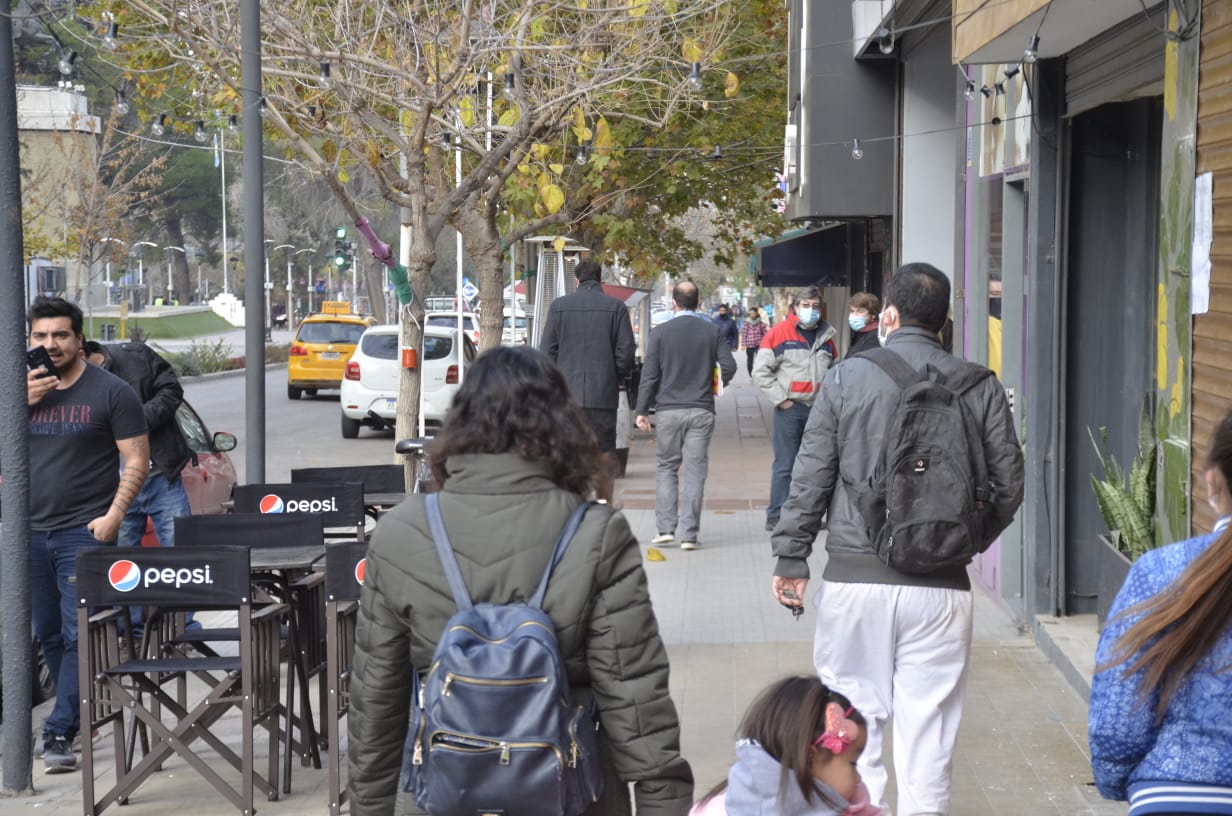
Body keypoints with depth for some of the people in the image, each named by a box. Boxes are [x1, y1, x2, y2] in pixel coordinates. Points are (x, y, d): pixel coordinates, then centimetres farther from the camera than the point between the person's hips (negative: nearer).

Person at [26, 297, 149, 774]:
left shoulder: (110, 392, -1)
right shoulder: (21, 389, 11)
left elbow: (136, 460, -2)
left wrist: (113, 515, -14)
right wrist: (22, 403, -7)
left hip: (85, 532, -5)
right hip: (30, 532, 5)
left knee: (78, 636, -9)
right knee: (48, 634, 10)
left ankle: (60, 734, -9)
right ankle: (79, 711, 25)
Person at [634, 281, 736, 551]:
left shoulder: (661, 332, -3)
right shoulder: (712, 331, 1)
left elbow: (649, 374, -4)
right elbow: (729, 366, -4)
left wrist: (642, 410, 2)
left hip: (668, 410, -1)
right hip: (701, 410, 1)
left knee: (666, 467, 11)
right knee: (695, 471, 3)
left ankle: (665, 528, 2)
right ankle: (689, 534, -1)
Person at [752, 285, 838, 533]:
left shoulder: (826, 336, 13)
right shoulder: (779, 333, -4)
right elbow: (761, 370, -6)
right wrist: (780, 399, -9)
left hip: (819, 409, 5)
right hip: (789, 409, -5)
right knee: (785, 466, -5)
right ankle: (776, 517, -2)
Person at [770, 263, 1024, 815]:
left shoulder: (846, 379, -2)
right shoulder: (981, 389, 2)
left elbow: (810, 478, -1)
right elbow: (1008, 484, 6)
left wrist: (791, 560, 6)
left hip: (855, 578, -1)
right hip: (941, 588, 1)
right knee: (927, 729, 6)